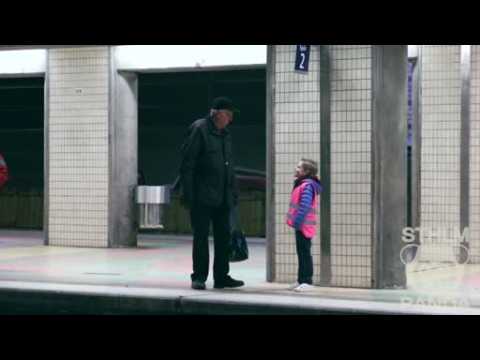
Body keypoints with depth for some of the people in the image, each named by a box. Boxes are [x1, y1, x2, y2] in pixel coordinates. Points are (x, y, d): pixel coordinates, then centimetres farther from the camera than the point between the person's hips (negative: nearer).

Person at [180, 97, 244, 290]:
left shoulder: (225, 134, 16)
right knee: (201, 236, -3)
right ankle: (199, 277, 4)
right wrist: (188, 193, -16)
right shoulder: (199, 129, -7)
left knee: (223, 237, 8)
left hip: (222, 198, 7)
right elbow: (187, 163, -11)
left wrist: (234, 192, 16)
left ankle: (222, 277, 15)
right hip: (202, 196, -7)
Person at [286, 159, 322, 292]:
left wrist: (297, 222, -25)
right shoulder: (301, 184, 16)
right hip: (301, 226, 10)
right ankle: (301, 280, 20)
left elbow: (304, 206, -24)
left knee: (305, 253, -6)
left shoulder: (307, 186, -16)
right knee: (301, 253, 14)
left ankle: (307, 281, -3)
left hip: (304, 226, -10)